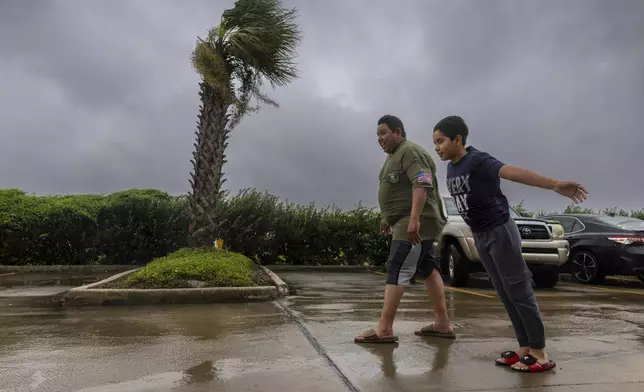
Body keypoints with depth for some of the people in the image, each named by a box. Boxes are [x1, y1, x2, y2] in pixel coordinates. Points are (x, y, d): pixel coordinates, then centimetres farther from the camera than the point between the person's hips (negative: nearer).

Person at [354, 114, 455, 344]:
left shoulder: (410, 152, -12)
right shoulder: (394, 155, 20)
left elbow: (422, 185, -25)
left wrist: (414, 220, -33)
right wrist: (389, 219, 25)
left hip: (416, 224, -11)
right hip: (407, 223, 11)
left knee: (397, 271, -13)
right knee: (428, 270, 11)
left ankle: (384, 329, -11)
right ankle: (443, 324, 18)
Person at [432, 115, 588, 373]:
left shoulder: (478, 161, -18)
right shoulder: (451, 169, 6)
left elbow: (513, 173, -34)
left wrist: (555, 185, -47)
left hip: (500, 231, -8)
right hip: (480, 236, 8)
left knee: (519, 291, 0)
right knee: (505, 295, 12)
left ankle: (540, 353, 11)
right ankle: (525, 348, 21)